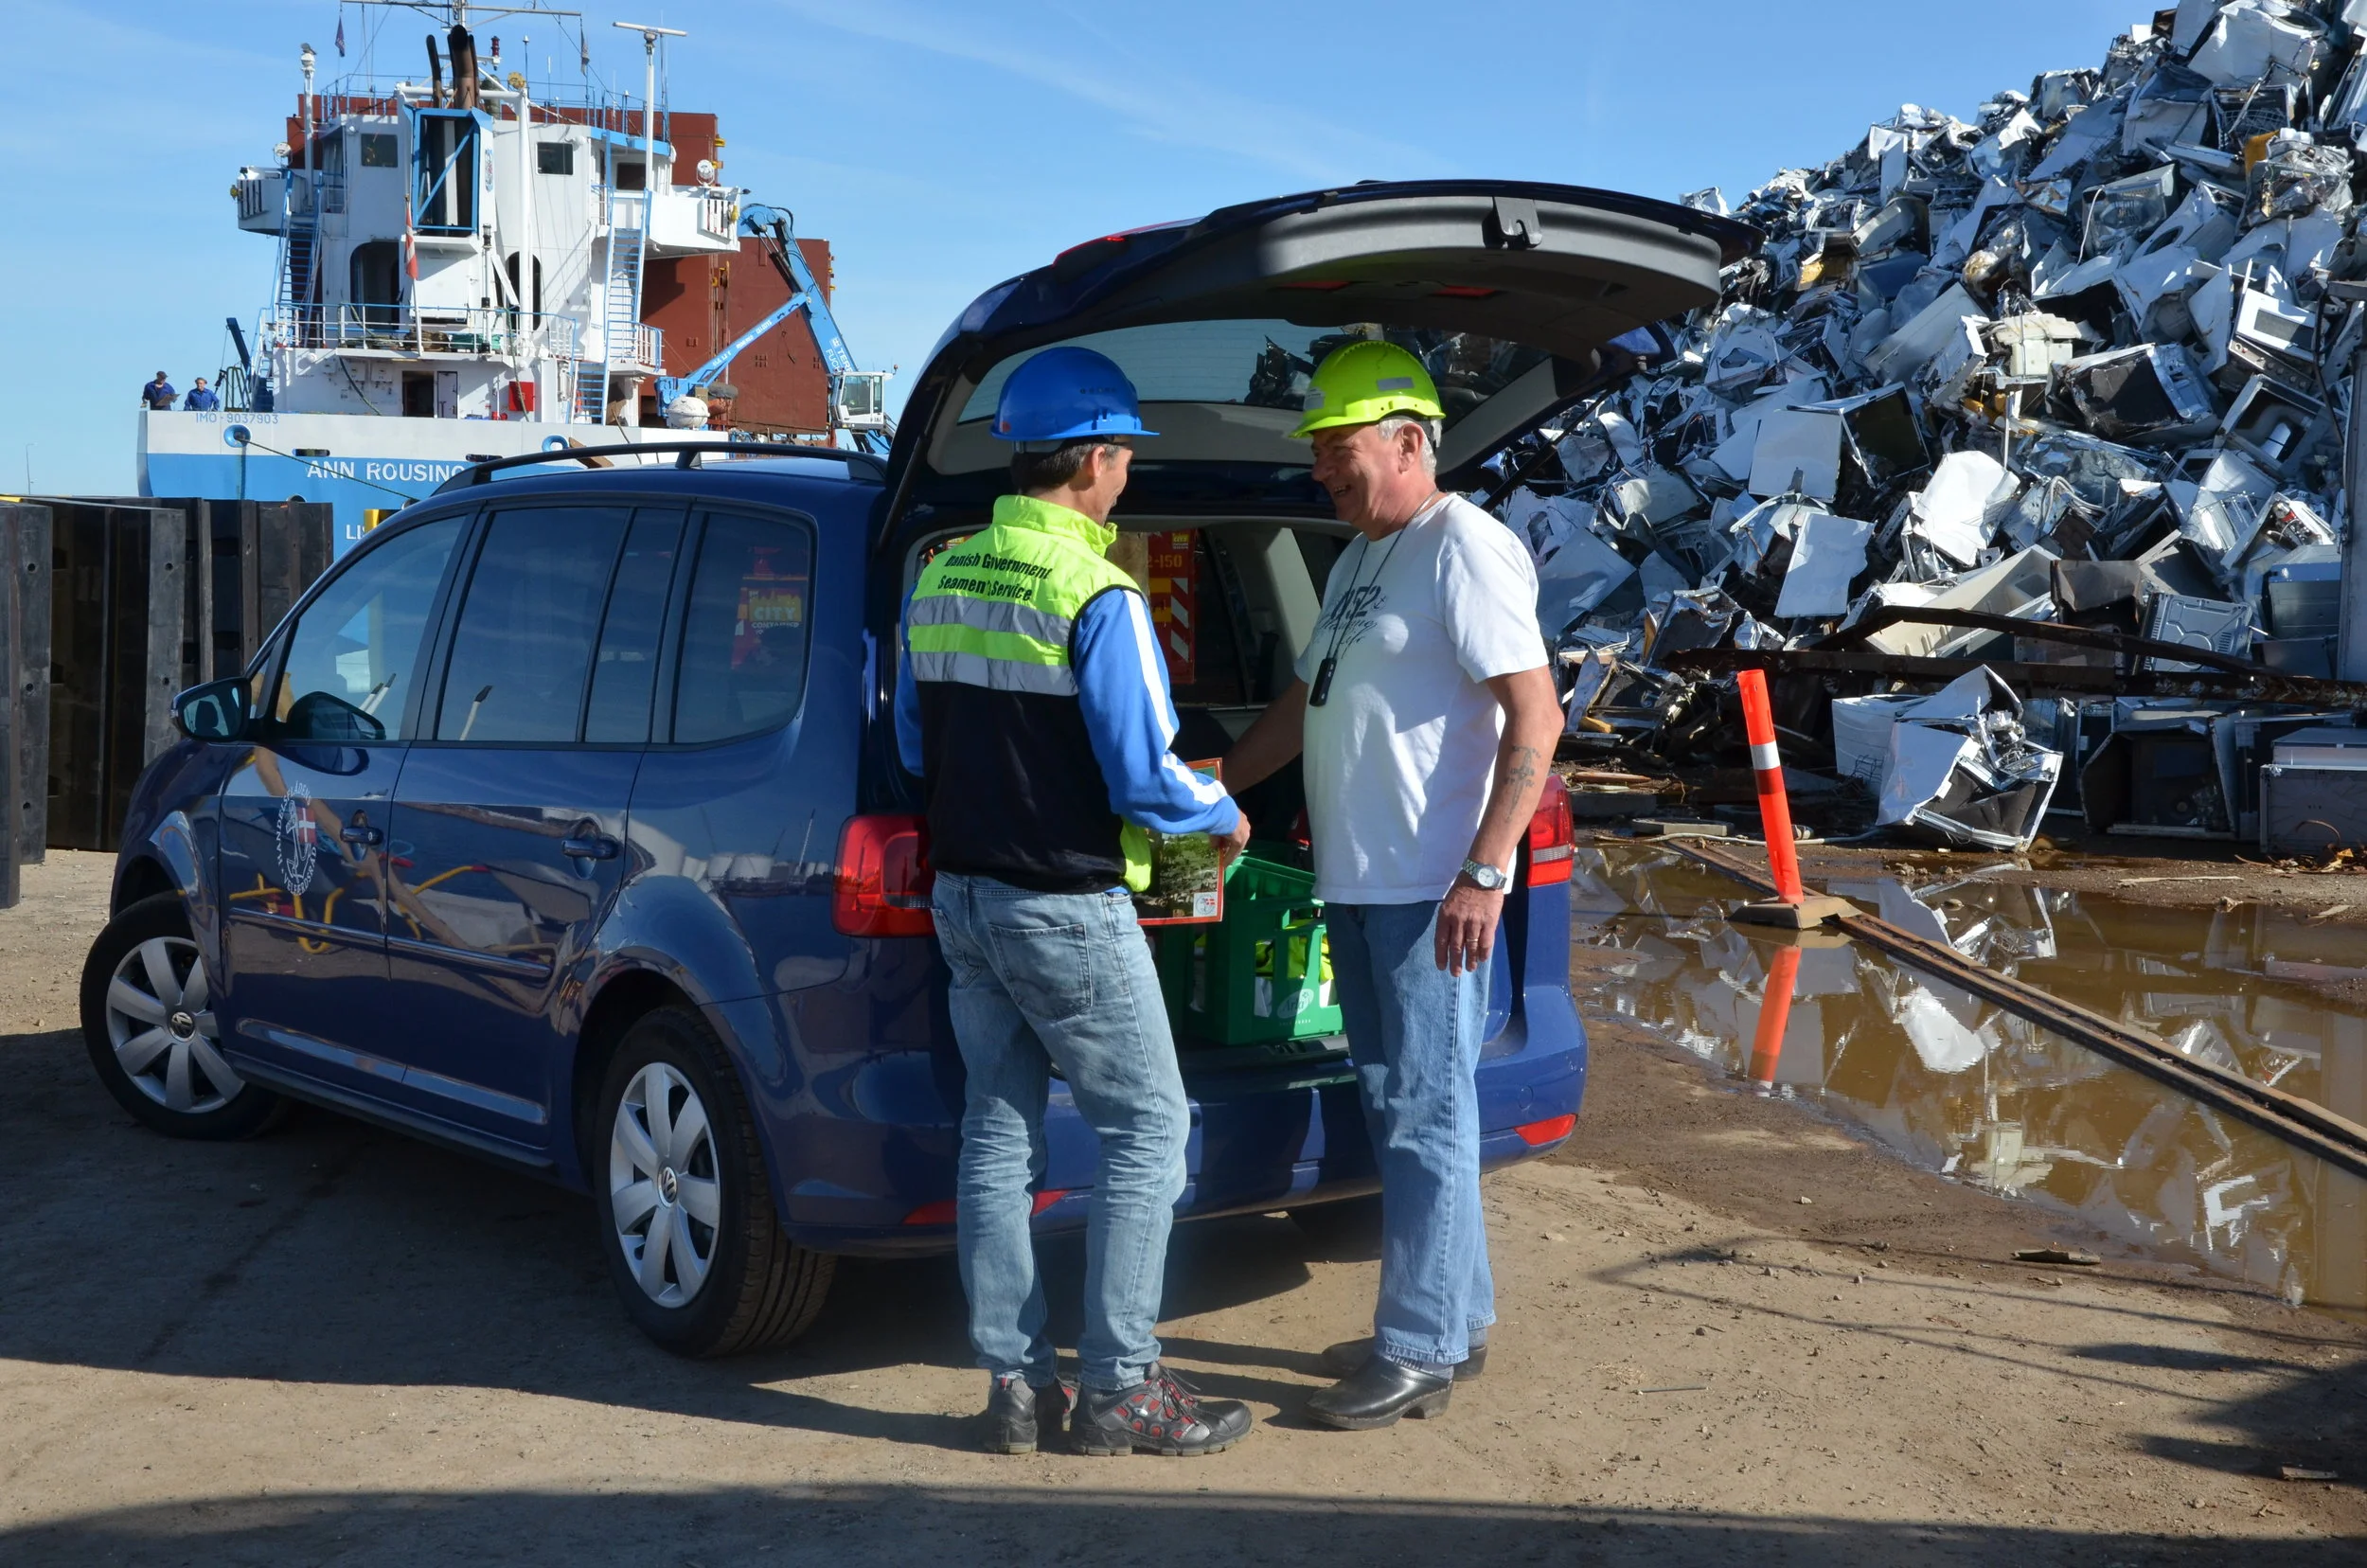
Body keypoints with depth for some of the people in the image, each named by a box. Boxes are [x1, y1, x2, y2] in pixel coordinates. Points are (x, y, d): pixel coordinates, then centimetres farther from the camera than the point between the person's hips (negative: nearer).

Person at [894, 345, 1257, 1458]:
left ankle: (1015, 1382, 18)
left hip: (964, 895, 8)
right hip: (1065, 906, -8)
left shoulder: (938, 579, 6)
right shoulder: (1095, 597, -18)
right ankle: (1116, 1388, 6)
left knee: (998, 1132, 12)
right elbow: (1144, 779, -17)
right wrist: (1222, 817, 2)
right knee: (1146, 1129, 4)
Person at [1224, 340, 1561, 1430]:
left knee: (1426, 1114, -4)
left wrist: (1484, 873, -23)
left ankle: (1420, 1352, 4)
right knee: (1392, 1106, 15)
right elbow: (1305, 703, 27)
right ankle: (1457, 1318, 26)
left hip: (1432, 891, -10)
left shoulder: (1465, 548, -12)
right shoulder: (1358, 559, 18)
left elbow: (1535, 716, -18)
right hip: (1355, 883, 10)